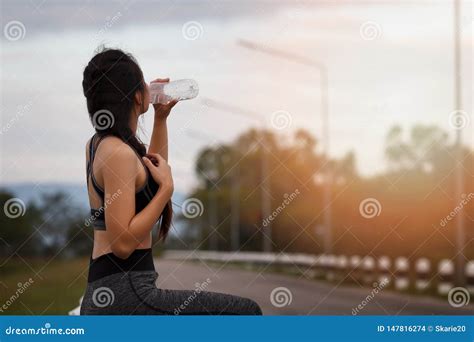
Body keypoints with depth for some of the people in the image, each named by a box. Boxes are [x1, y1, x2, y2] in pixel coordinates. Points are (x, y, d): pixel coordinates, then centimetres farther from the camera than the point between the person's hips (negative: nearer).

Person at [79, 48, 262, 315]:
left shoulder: (98, 145, 15)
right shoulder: (118, 152, -13)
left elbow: (149, 174, 37)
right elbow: (123, 243, -19)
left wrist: (161, 118, 31)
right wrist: (167, 188, -14)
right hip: (124, 294, -10)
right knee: (246, 312, -6)